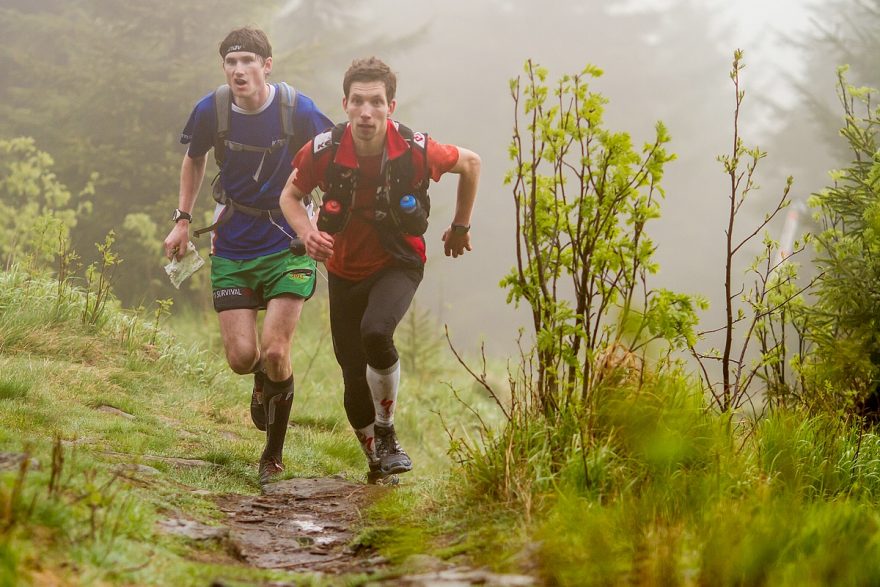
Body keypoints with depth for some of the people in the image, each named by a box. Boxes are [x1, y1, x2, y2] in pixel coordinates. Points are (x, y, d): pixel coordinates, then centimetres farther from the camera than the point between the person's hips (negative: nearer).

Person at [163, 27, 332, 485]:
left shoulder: (297, 110, -13)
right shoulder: (212, 111, -7)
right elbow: (194, 159, 14)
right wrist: (182, 220, 10)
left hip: (288, 245, -2)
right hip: (232, 249, 2)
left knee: (275, 353, -14)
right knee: (242, 357, -8)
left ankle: (273, 452, 8)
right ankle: (264, 378, 32)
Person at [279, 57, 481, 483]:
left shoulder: (415, 151, -23)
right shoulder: (324, 151, -21)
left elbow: (470, 163, -2)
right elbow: (290, 196, -1)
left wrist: (460, 227, 8)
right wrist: (307, 232, -22)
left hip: (398, 265, -2)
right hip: (345, 270, 2)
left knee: (376, 332, -32)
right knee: (354, 379, 3)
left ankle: (386, 431, -9)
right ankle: (376, 461, 31)